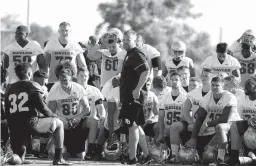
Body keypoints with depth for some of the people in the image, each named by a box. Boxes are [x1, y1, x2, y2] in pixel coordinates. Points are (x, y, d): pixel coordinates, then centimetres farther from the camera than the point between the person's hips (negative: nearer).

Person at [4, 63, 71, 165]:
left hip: (14, 128, 5)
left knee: (18, 160, 25)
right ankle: (58, 158, 10)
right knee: (58, 123, 17)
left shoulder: (10, 89, 15)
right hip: (31, 123, -5)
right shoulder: (33, 86, 2)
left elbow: (7, 112, 15)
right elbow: (42, 107, -2)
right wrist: (53, 116, 17)